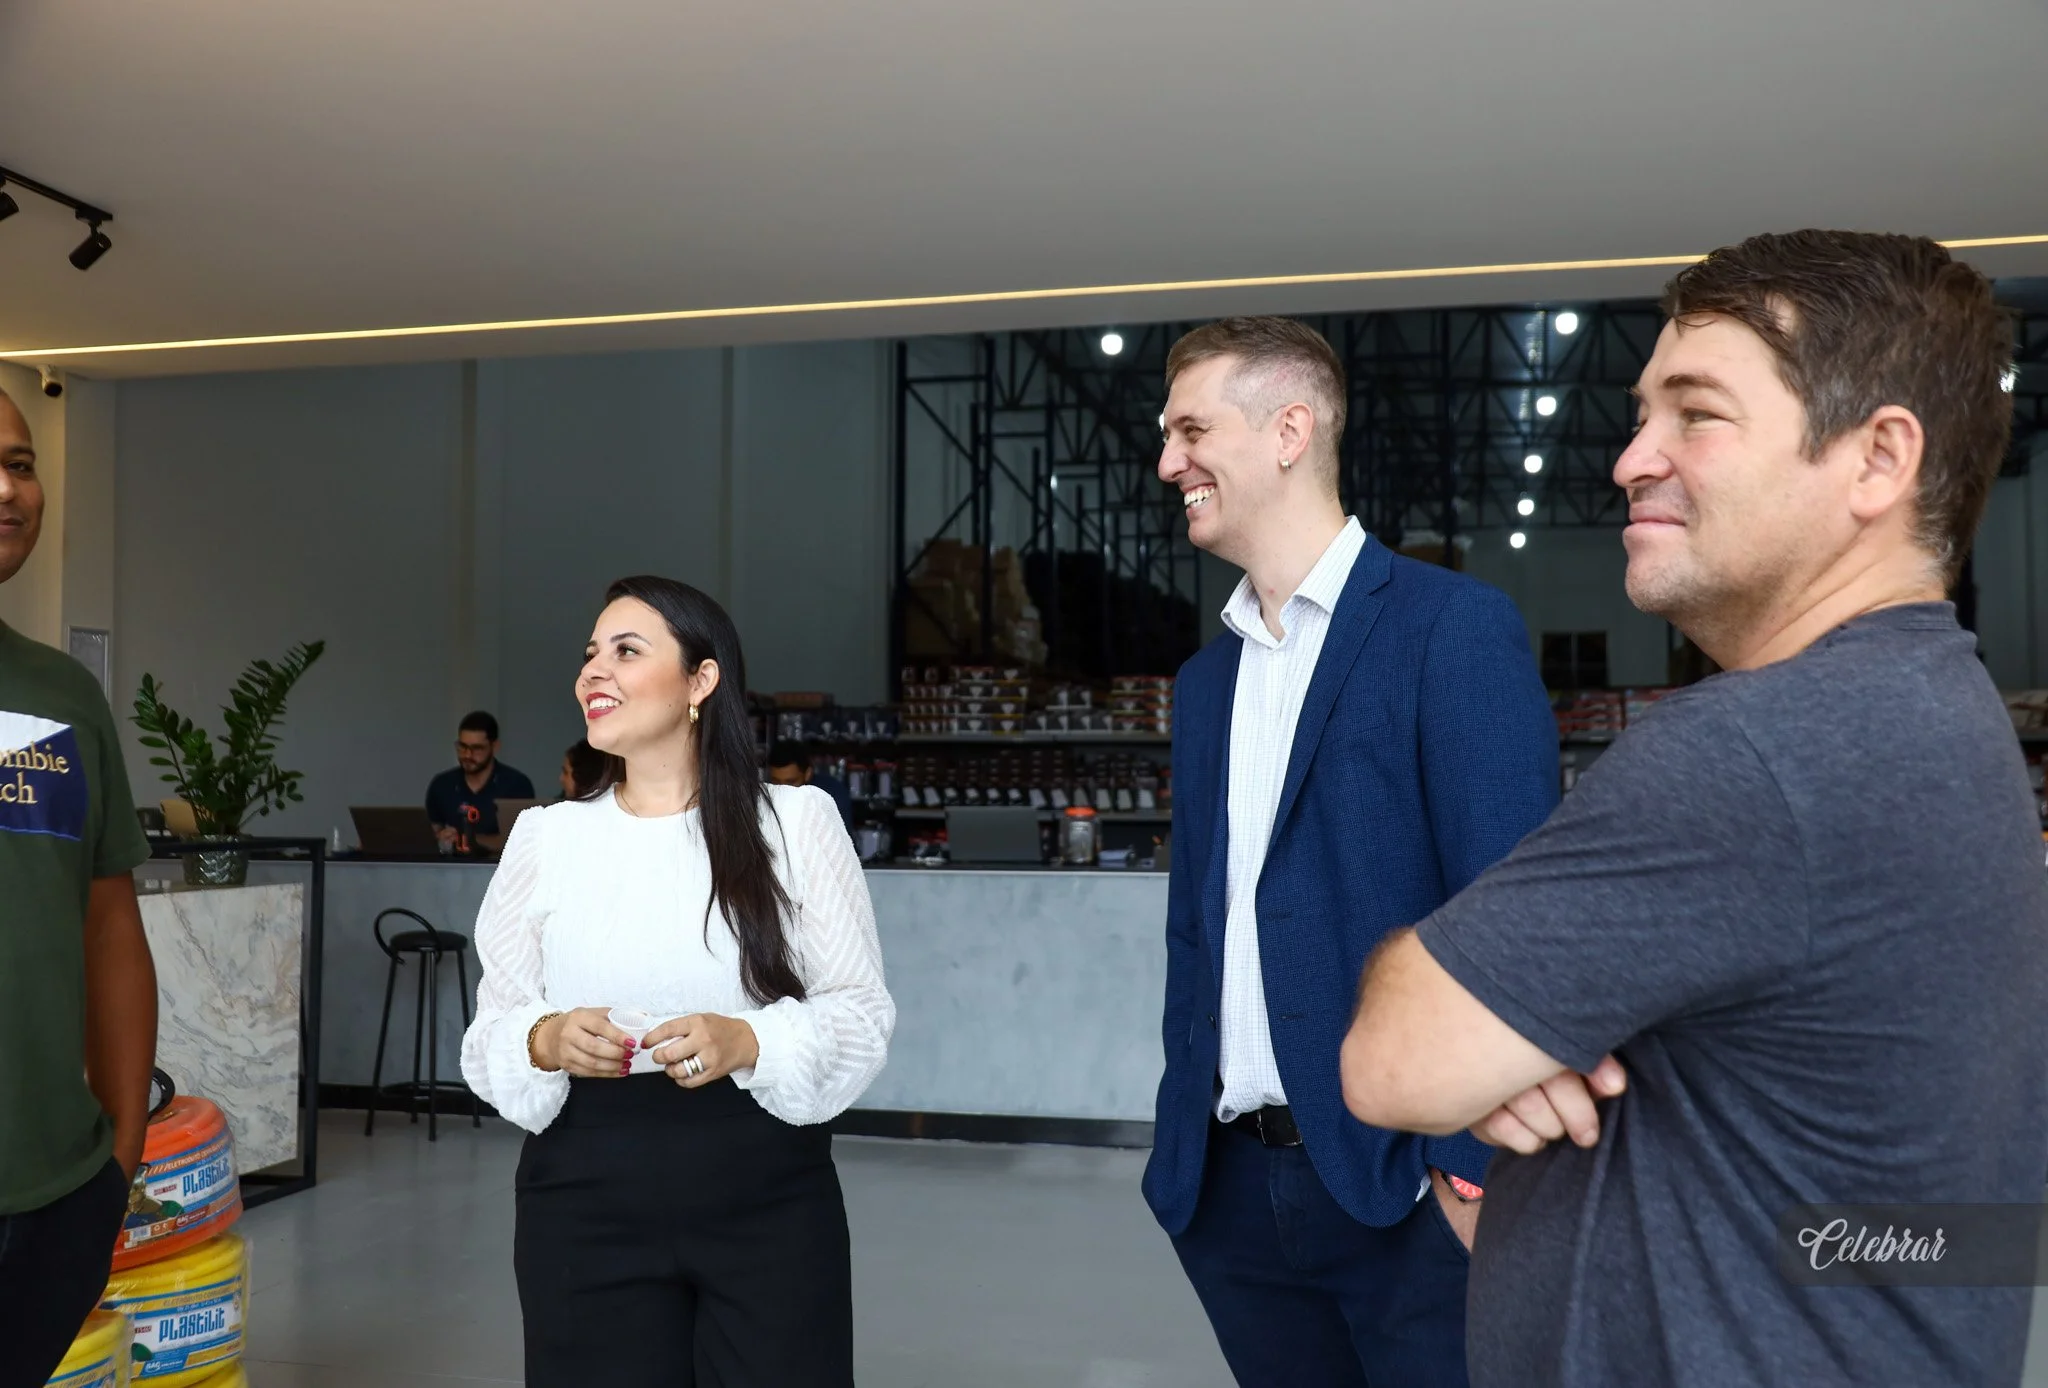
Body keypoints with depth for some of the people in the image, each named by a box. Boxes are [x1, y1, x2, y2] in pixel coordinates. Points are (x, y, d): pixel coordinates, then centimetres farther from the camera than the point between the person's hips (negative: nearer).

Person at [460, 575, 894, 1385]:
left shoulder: (795, 819, -2)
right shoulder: (546, 836, 5)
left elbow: (862, 1010, -2)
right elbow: (490, 1031, 7)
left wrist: (750, 1042, -19)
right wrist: (545, 1042, -15)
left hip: (769, 1197, -1)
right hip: (588, 1203, 2)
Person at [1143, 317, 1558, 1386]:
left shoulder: (1455, 628, -8)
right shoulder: (1206, 678, 13)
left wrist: (1477, 1170, -17)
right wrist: (1182, 1136, 9)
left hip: (1400, 1186, -6)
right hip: (1231, 1187, 6)